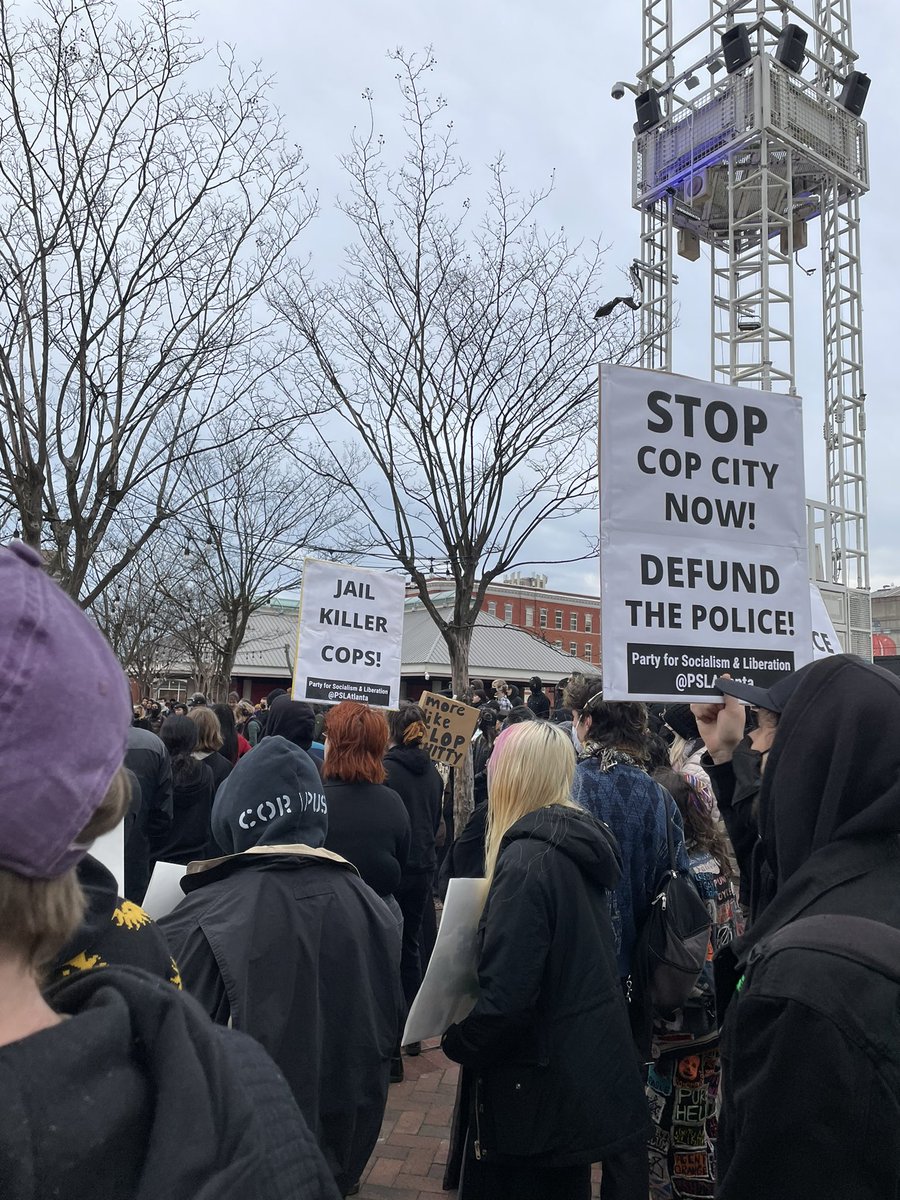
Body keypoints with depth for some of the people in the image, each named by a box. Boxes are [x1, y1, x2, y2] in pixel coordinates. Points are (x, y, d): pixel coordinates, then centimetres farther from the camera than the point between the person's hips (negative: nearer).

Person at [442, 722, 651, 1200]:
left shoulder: (527, 859, -24)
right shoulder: (580, 843, 2)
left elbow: (506, 995, -27)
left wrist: (455, 1042, -9)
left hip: (538, 1085, -8)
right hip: (586, 1068, 8)